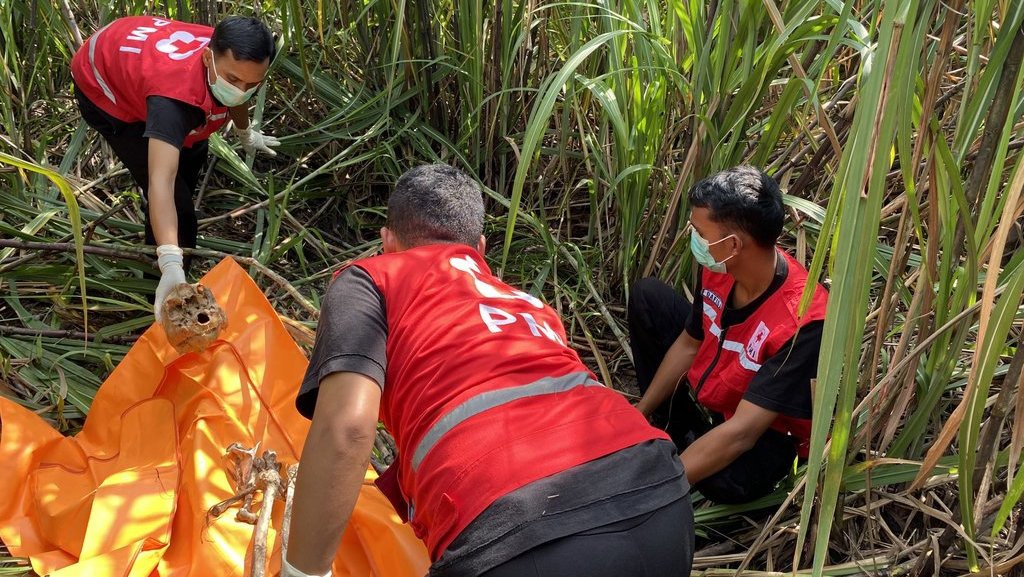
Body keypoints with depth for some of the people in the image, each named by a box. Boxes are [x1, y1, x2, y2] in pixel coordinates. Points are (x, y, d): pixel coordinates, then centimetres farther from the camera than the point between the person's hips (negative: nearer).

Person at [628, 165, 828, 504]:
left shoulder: (803, 322, -37)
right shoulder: (718, 269, -17)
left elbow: (741, 433, -38)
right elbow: (689, 344, 3)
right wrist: (640, 412, 2)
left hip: (762, 435, -7)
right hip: (704, 396, 7)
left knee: (727, 481, -40)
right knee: (647, 296, 1)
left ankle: (684, 445, -1)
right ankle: (670, 428, 6)